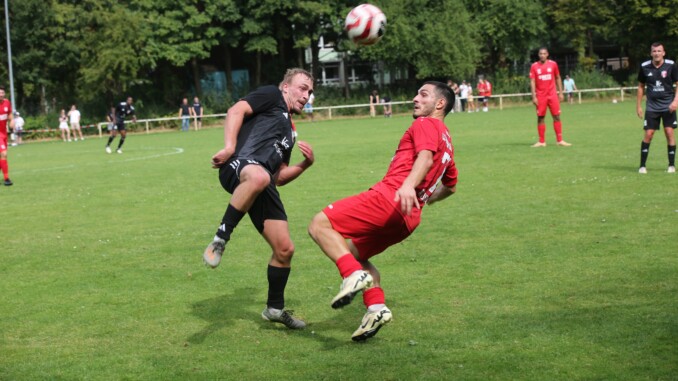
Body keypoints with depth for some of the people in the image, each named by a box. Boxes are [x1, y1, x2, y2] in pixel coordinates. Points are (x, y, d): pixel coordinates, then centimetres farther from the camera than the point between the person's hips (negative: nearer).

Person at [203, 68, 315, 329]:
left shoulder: (289, 131, 36)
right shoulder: (271, 96, 14)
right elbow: (236, 111, -4)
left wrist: (305, 164, 18)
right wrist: (229, 146, -19)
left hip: (265, 186, 8)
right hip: (239, 166, -8)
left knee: (285, 249, 5)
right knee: (258, 177, -46)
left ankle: (275, 309, 26)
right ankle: (220, 240, -34)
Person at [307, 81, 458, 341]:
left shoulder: (425, 125, 1)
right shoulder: (446, 141, 28)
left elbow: (425, 157, -21)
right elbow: (450, 186, 39)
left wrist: (408, 186, -38)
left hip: (388, 197, -9)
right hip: (408, 219, 10)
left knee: (320, 225, -10)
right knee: (354, 253, 22)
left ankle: (354, 275, -26)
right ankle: (376, 306, 4)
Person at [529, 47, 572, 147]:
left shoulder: (553, 64, 4)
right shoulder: (534, 66, 0)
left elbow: (558, 78, 11)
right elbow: (532, 82, -2)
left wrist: (560, 93, 7)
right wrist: (534, 97, -9)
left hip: (553, 95, 1)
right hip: (540, 96, -1)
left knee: (557, 117, -2)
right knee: (540, 118, 1)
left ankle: (559, 140, 2)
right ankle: (541, 141, 6)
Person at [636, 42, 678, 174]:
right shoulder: (644, 67, -1)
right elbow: (641, 86, 10)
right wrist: (638, 105, 9)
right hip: (652, 107, 1)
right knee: (648, 134, -4)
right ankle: (642, 165, 5)